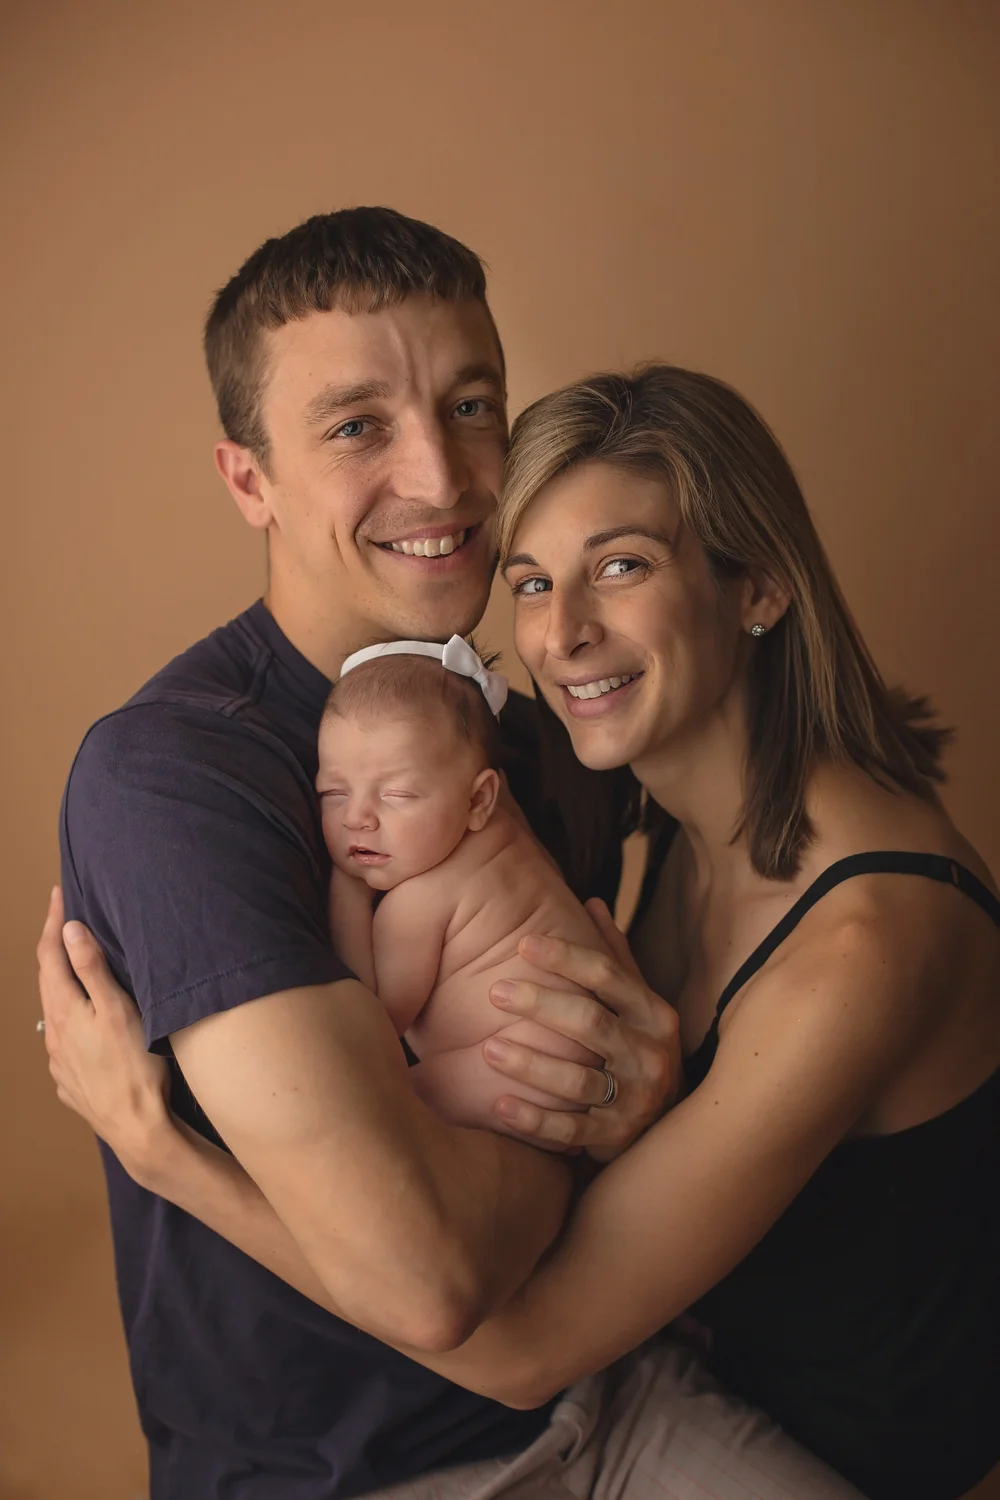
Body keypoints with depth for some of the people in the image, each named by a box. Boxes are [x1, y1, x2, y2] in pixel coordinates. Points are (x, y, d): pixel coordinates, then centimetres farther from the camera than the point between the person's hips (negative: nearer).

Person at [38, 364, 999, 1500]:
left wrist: (153, 1139, -27)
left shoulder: (867, 938, -32)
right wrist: (610, 1079, -18)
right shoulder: (689, 821, -6)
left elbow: (524, 1347, -29)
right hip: (712, 1353, 6)